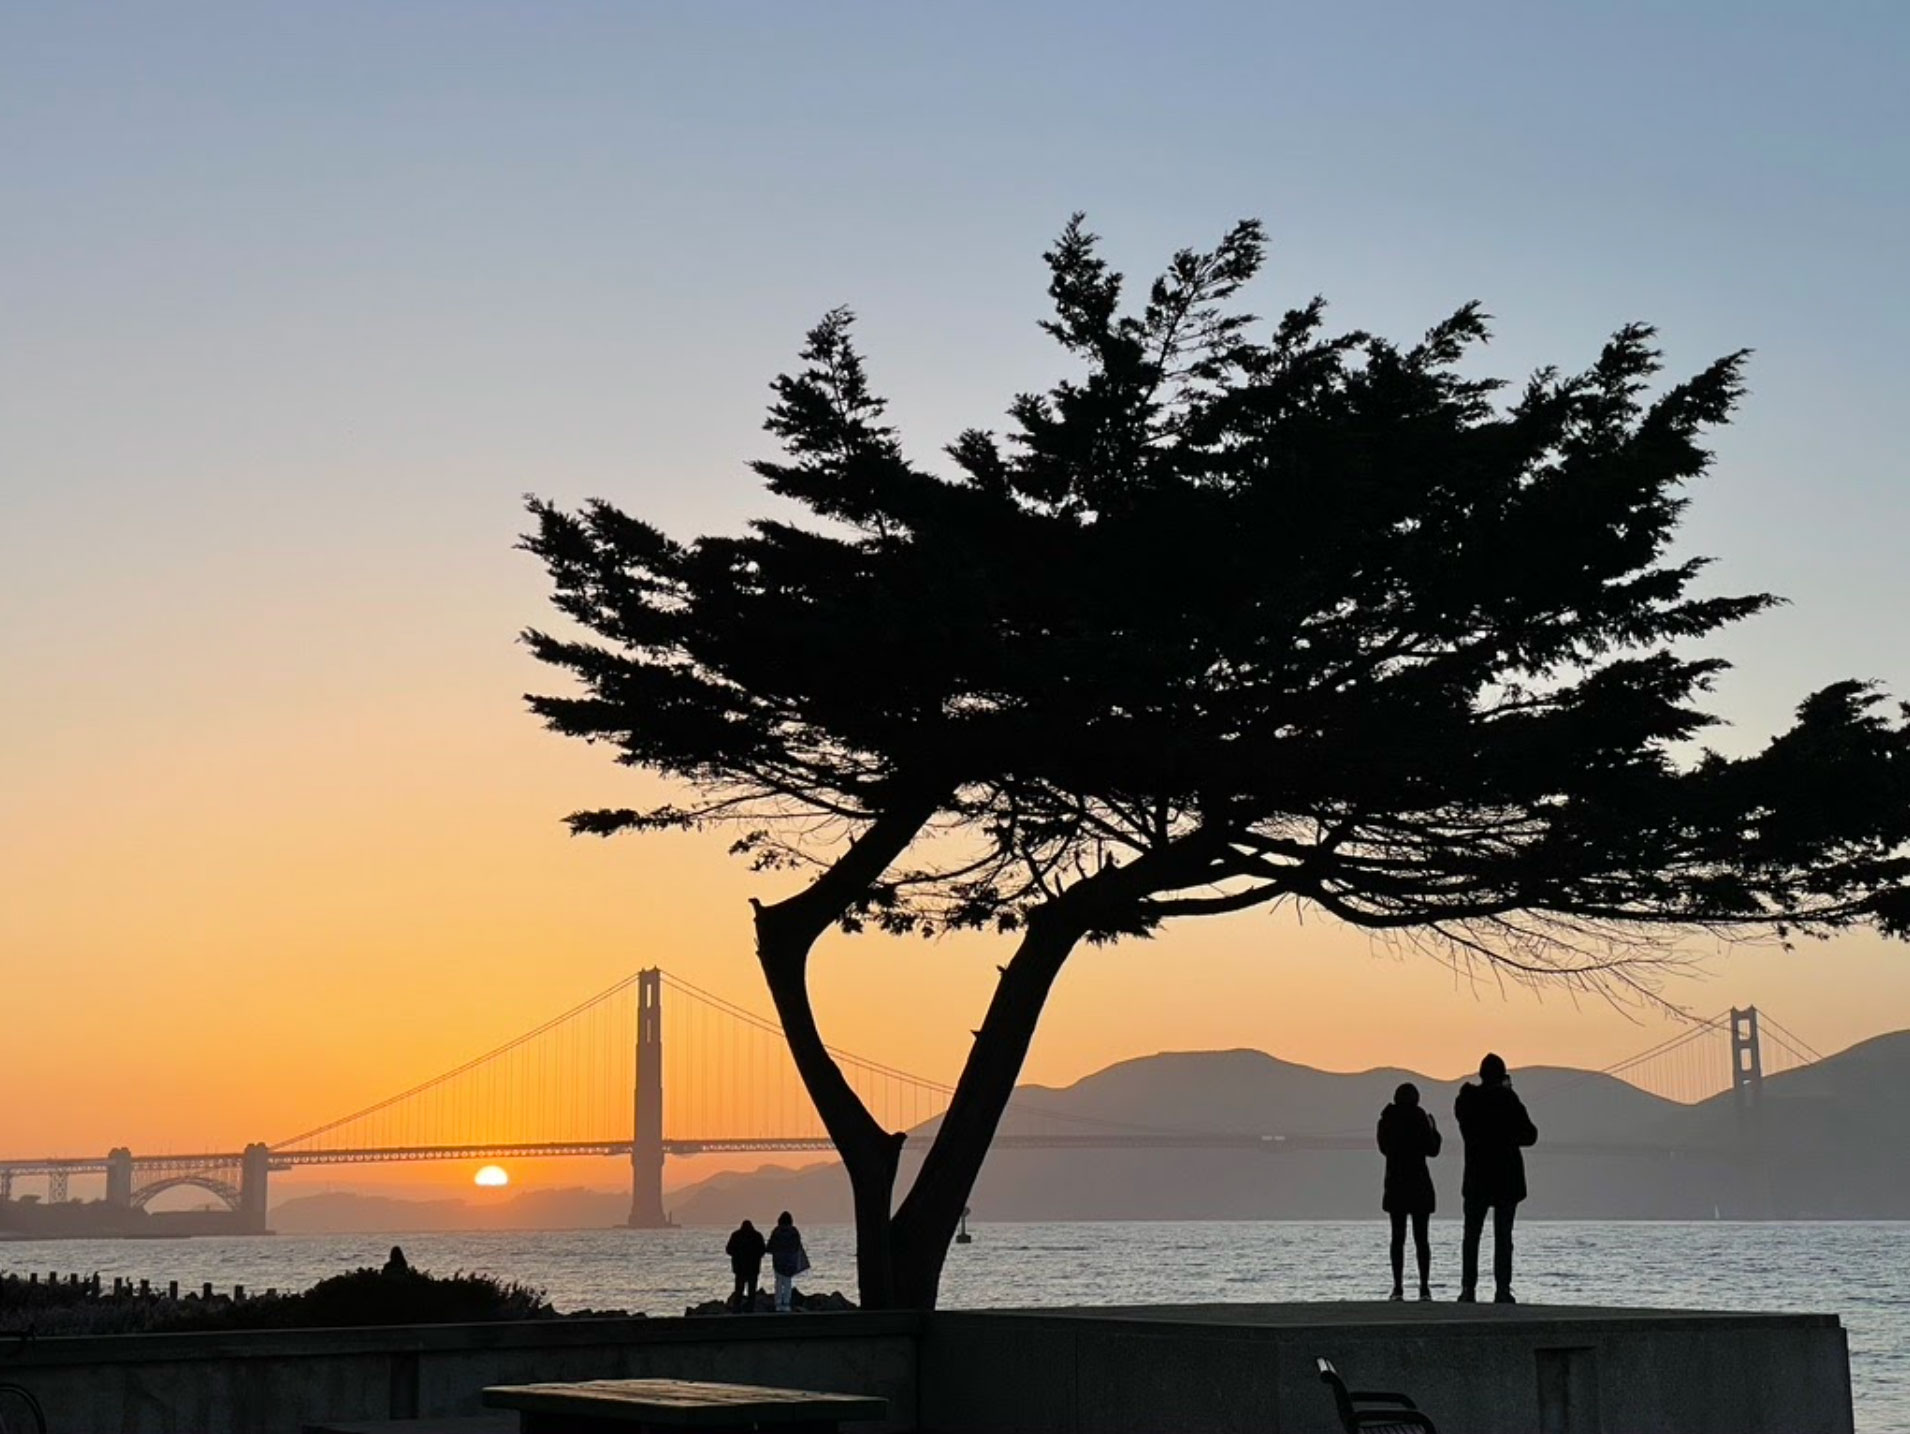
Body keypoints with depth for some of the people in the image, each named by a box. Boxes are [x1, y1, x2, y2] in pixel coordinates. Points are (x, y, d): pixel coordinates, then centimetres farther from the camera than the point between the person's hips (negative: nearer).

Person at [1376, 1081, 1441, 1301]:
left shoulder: (1387, 1120, 0)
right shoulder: (1420, 1118, -7)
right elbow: (1432, 1150, -3)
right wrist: (1433, 1130, 13)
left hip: (1395, 1184, 1)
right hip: (1419, 1184, -1)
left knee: (1398, 1237, 4)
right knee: (1421, 1237, 3)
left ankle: (1398, 1287, -2)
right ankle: (1424, 1287, -1)